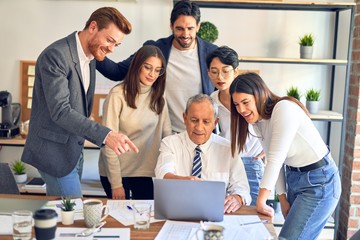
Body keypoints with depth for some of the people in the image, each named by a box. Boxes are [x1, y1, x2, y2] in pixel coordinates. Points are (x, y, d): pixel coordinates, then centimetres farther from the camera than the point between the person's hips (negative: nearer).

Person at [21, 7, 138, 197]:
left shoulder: (91, 57, 8)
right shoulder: (55, 55, -20)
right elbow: (60, 111, -28)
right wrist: (105, 135, -36)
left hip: (75, 149, 8)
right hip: (55, 151, -8)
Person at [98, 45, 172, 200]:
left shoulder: (158, 97, 3)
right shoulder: (118, 95, -14)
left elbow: (167, 135, 3)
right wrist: (116, 183, -14)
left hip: (146, 171, 4)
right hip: (116, 171, -4)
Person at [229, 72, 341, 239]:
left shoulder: (284, 108, -23)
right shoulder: (258, 121, 3)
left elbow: (276, 158, -26)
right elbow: (273, 160, 5)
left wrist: (260, 202, -24)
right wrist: (283, 199, 3)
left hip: (319, 181, -8)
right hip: (293, 178, 8)